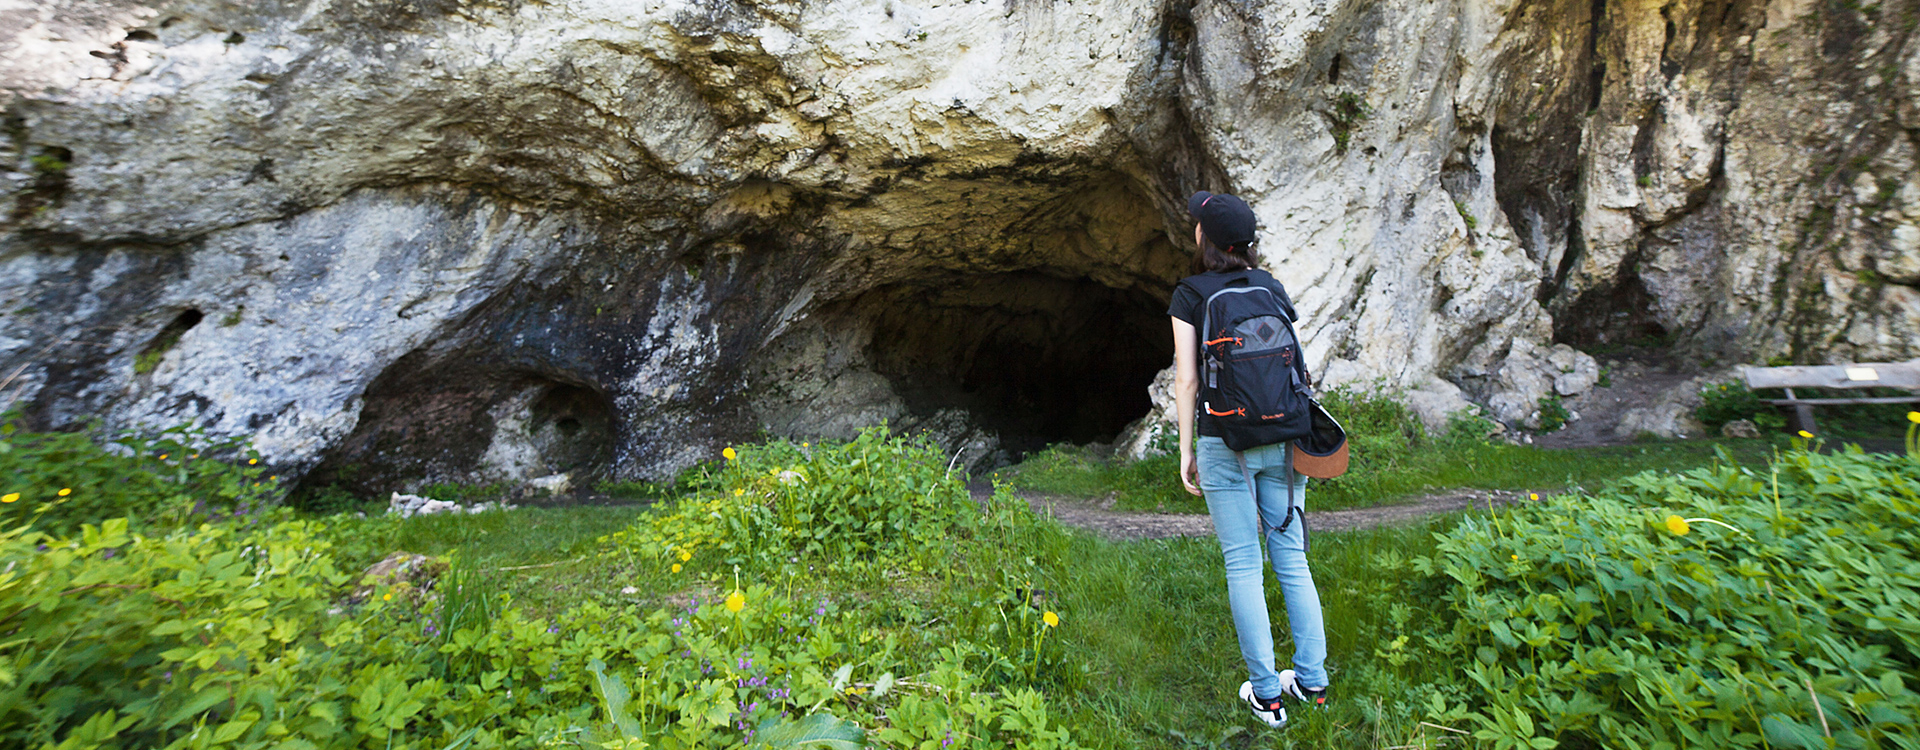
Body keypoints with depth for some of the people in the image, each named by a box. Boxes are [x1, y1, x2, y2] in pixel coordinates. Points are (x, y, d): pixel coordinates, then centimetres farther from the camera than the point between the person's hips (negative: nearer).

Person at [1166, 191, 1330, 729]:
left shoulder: (1190, 294, -4)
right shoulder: (1270, 286, 8)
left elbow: (1187, 380, -6)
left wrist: (1186, 451, 0)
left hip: (1225, 442, -4)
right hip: (1282, 437, 4)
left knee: (1243, 565, 4)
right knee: (1292, 558, 13)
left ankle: (1266, 694, 14)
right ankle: (1312, 680, 23)